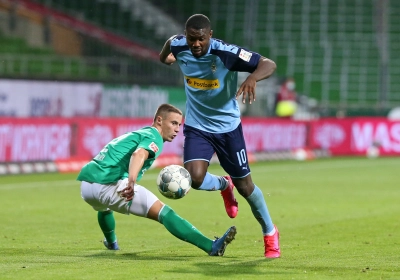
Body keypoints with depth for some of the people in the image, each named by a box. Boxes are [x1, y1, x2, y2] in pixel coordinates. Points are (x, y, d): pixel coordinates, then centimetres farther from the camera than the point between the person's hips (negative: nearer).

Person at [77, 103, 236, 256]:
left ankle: (111, 243, 68)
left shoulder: (134, 134, 30)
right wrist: (131, 181, -38)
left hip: (85, 185, 9)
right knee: (163, 212, -17)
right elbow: (139, 154, -21)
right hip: (108, 185, -9)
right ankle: (211, 247, -28)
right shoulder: (154, 137, 0)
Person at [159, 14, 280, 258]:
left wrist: (253, 78, -51)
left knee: (245, 185, 5)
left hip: (228, 126, -2)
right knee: (195, 178, -20)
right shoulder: (179, 47, -15)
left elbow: (269, 64, -31)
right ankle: (224, 185, 18)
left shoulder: (225, 53, -27)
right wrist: (165, 55, 31)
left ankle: (270, 233, 30)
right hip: (197, 126, 2)